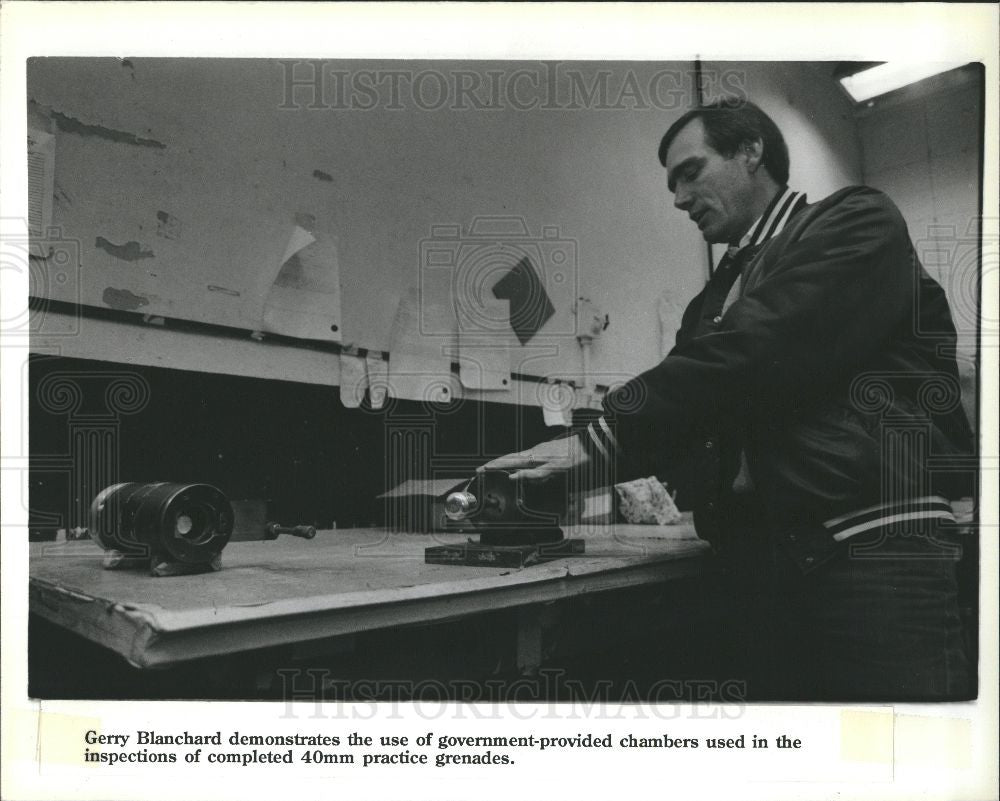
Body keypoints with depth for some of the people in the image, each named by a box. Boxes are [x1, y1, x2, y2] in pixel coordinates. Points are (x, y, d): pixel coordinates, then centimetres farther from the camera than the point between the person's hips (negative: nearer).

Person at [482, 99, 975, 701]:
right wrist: (550, 472, 1)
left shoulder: (857, 223, 1)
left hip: (876, 553, -6)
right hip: (763, 565, 6)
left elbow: (754, 353, -15)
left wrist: (600, 441, -13)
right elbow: (683, 415, 16)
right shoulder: (716, 300, 21)